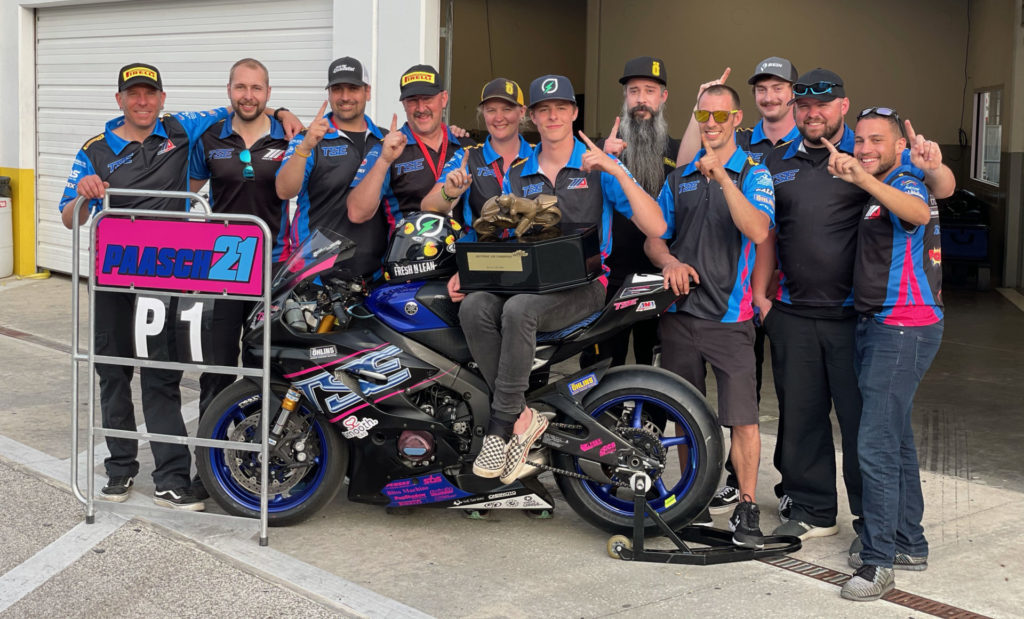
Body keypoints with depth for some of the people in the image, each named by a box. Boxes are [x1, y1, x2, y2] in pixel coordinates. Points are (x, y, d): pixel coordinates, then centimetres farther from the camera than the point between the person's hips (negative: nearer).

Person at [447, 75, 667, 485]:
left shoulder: (598, 167, 5)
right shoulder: (517, 176, 19)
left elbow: (655, 227, -5)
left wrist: (617, 171, -14)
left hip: (585, 283, -4)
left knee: (518, 309, -34)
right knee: (474, 307, -27)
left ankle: (501, 423, -23)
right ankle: (521, 416, -21)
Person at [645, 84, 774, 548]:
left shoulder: (754, 174, 0)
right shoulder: (678, 178, 15)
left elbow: (758, 231, -18)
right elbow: (653, 237, 15)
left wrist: (722, 177, -25)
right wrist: (669, 261, -8)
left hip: (730, 315, -4)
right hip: (680, 311, 4)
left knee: (743, 417, -8)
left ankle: (747, 507, 3)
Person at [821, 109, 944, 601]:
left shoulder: (906, 184, -13)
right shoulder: (878, 190, 16)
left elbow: (918, 212, -39)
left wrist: (864, 178, -53)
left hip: (904, 329, -10)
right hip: (876, 324, 10)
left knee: (876, 446, -14)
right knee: (895, 441, 16)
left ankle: (879, 561, -9)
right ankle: (909, 545, 27)